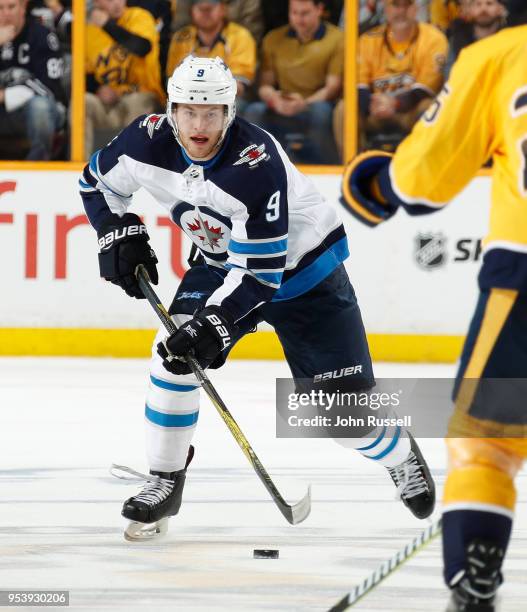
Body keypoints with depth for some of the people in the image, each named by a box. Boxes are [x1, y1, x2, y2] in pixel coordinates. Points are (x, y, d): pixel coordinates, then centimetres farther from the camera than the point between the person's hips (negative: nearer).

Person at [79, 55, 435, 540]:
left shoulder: (257, 164, -36)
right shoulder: (149, 142, -20)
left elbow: (260, 269, -34)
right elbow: (97, 182, 3)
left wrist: (216, 322, -43)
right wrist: (121, 235, -10)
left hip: (302, 270, -5)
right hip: (223, 264, 5)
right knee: (175, 352, -17)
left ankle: (401, 456, 27)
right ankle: (166, 482, -3)